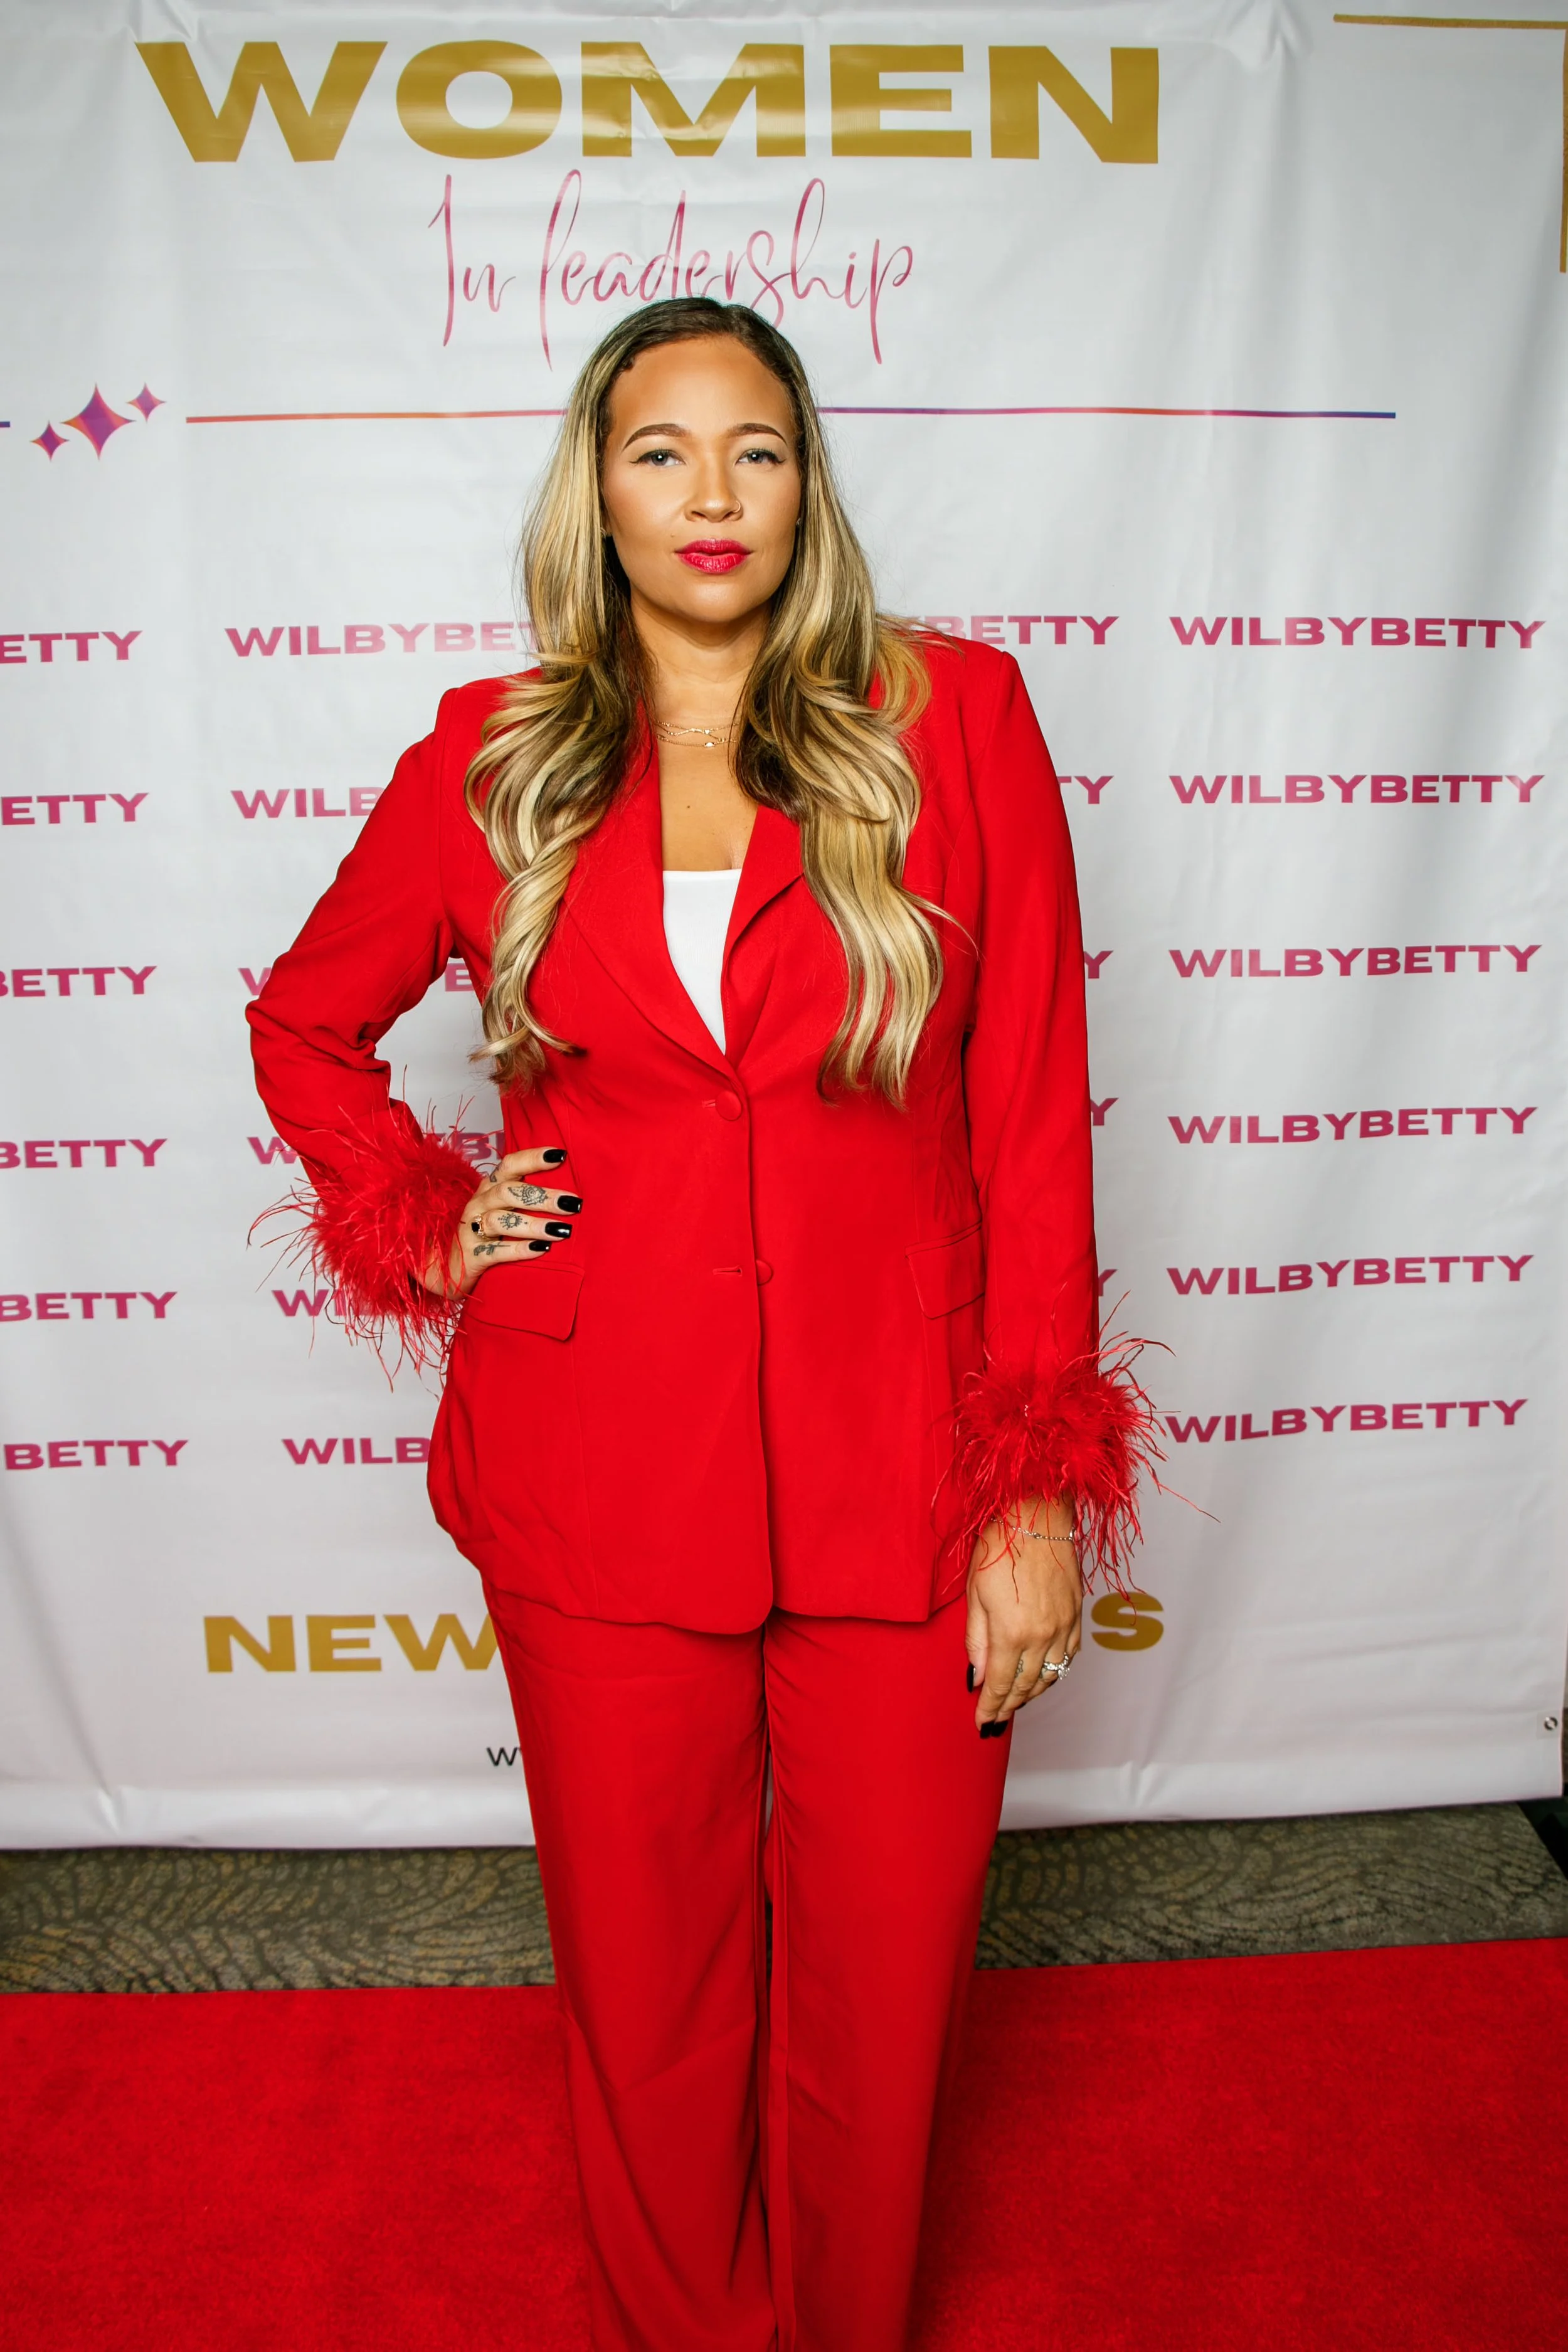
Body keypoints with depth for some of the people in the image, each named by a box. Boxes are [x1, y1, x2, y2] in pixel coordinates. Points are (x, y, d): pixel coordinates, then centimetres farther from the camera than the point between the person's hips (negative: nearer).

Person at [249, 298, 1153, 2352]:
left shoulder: (953, 718, -1)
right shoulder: (492, 760, 3)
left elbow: (1034, 1119, -3)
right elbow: (305, 1025, 18)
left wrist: (1040, 1486, -5)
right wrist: (426, 1218, 2)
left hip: (898, 1484, 0)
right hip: (601, 1486, 1)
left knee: (882, 1995, 17)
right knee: (646, 1989, 19)